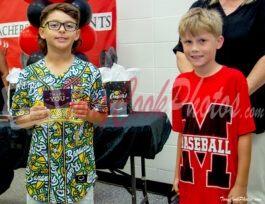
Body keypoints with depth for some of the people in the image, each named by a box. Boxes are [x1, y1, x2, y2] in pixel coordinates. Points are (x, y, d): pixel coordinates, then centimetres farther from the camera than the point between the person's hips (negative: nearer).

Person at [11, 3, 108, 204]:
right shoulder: (29, 74, -3)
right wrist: (33, 117, -18)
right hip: (40, 165, 1)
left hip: (79, 165, 0)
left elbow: (103, 116, 1)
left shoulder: (90, 72, -5)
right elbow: (18, 119, 3)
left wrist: (88, 113, -19)